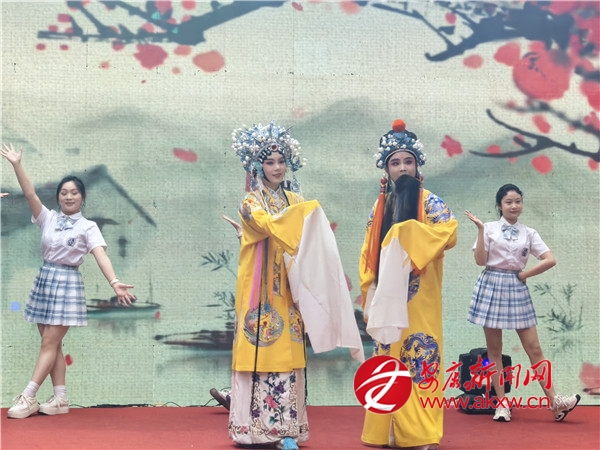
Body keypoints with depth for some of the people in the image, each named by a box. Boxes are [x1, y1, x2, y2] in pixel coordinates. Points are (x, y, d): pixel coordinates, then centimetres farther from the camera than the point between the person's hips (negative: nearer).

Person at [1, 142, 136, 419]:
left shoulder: (88, 227, -5)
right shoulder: (48, 218, 6)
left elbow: (101, 256, -17)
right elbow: (30, 194, -6)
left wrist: (115, 283, -33)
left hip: (67, 282, -5)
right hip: (45, 279, 5)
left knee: (50, 343, -5)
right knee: (52, 344, 6)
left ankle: (27, 398, -2)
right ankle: (60, 399, 12)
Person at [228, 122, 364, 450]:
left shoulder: (294, 200, 15)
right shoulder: (251, 202, 1)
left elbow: (305, 234, 6)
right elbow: (268, 225, -19)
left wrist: (313, 220, -14)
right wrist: (304, 213, -23)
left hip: (287, 289, 4)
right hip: (261, 289, -4)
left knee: (286, 355, 1)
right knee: (262, 351, -5)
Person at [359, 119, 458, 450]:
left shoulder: (428, 201, -1)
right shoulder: (379, 205, 12)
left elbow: (449, 231, -19)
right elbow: (368, 251, 12)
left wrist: (406, 233, -21)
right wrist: (369, 289, 2)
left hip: (417, 299, -5)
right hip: (387, 297, 5)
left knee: (419, 356, -5)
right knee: (387, 359, 7)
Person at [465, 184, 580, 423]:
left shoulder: (529, 233, 7)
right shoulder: (489, 228, 2)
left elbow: (550, 260, 0)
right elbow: (480, 260, -8)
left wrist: (524, 274, -4)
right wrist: (480, 229, -11)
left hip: (517, 289, 1)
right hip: (492, 287, -1)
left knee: (534, 348, 0)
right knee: (494, 350, 3)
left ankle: (555, 402, 0)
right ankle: (501, 403, 9)